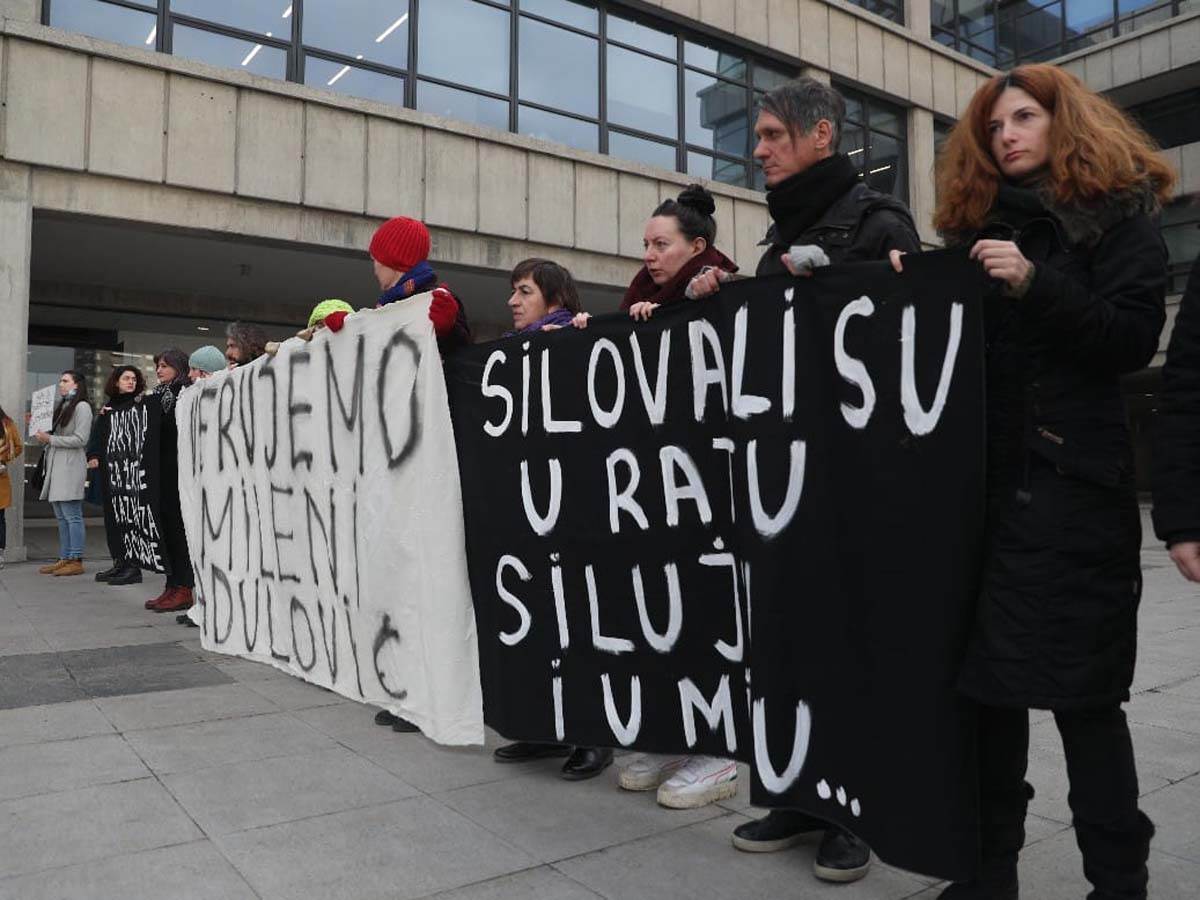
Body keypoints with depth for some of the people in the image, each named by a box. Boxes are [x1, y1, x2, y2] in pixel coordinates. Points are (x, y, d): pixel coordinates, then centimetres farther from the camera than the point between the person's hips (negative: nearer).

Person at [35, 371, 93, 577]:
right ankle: (64, 559, 12)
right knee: (61, 517, 8)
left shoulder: (82, 407, -4)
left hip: (71, 465, -8)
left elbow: (80, 439, -12)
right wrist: (43, 437, 7)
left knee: (72, 515, -8)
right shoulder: (61, 406, 21)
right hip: (56, 465, 9)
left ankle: (76, 561, -6)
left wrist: (50, 439, -12)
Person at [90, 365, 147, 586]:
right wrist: (93, 456, 1)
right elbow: (96, 434, 16)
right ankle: (119, 563, 16)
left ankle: (134, 566, -4)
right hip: (106, 467, 7)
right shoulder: (107, 407, 18)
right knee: (111, 515, 9)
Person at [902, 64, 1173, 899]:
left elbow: (1134, 341, -8)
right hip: (985, 478, 4)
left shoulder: (1119, 217, 4)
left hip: (1074, 483, -4)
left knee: (1080, 685, -1)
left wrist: (1035, 283, -19)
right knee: (990, 674, 7)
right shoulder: (978, 223, 16)